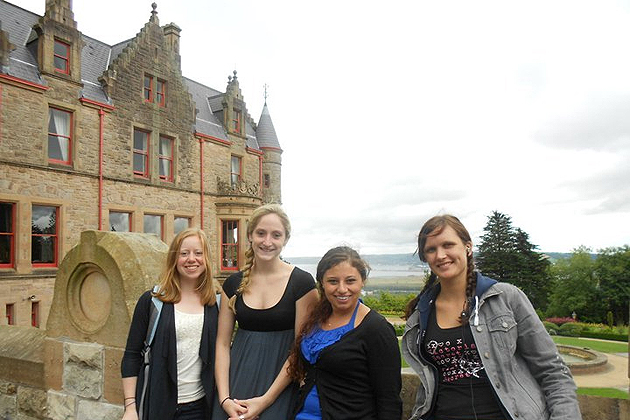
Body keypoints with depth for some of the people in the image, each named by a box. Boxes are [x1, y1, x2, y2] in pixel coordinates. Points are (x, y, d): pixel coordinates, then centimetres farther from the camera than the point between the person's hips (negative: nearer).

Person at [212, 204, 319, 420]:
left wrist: (265, 400, -12)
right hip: (236, 384, 3)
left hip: (280, 385, -3)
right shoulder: (233, 284, 2)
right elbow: (222, 344, 3)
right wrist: (225, 399, -7)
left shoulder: (302, 282, -10)